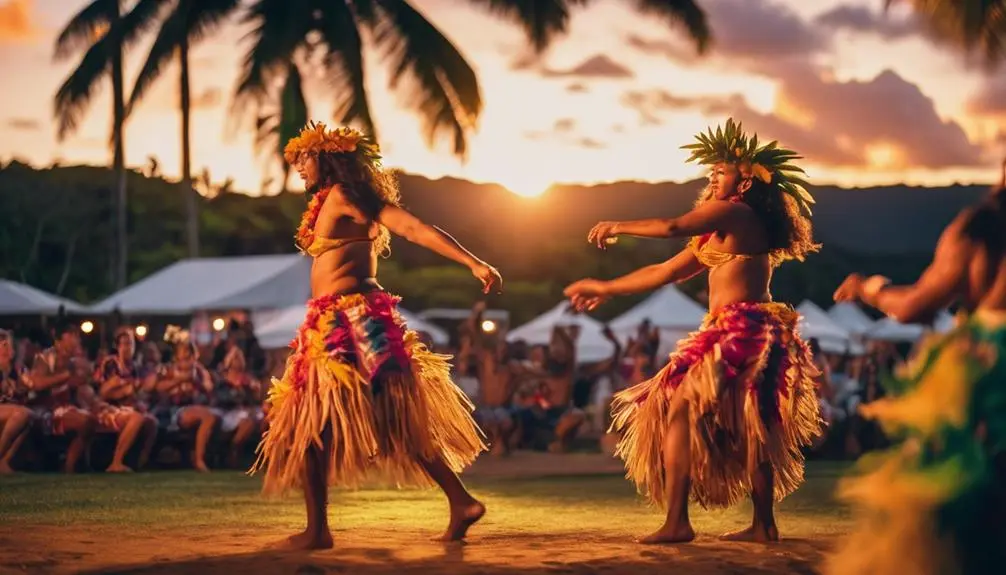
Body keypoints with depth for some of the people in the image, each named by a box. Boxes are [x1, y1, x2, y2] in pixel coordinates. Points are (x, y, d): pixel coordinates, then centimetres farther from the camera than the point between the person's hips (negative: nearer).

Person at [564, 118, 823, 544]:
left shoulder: (735, 213, -7)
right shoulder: (718, 234, 22)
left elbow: (673, 227, -21)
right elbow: (664, 272, 26)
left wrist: (618, 227, -6)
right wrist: (606, 289, 28)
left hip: (737, 330, -10)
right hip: (756, 333, 10)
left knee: (677, 409, -10)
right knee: (751, 429, 14)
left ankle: (676, 522, -16)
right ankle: (763, 524, 20)